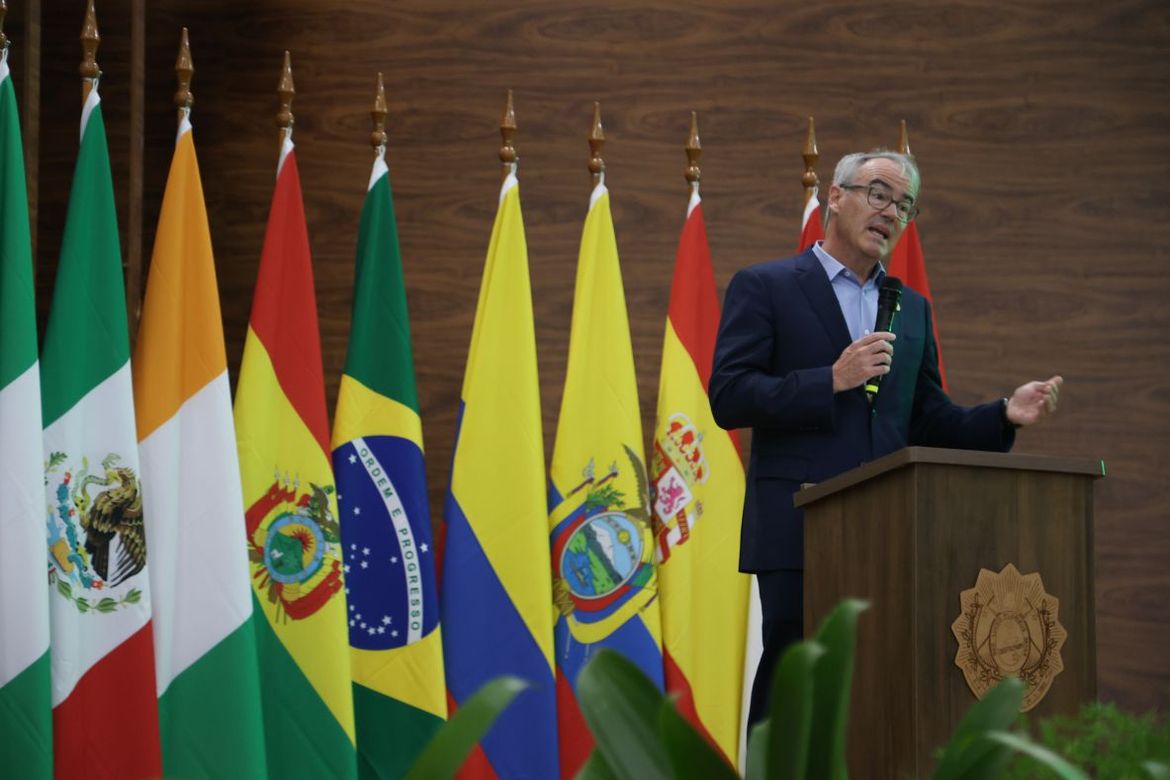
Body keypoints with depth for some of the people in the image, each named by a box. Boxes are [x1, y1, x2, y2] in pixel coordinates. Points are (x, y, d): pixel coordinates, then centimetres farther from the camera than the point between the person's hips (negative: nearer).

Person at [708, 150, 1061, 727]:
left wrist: (1005, 415, 3)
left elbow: (927, 423, 20)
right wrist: (832, 381, -15)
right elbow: (728, 398, -6)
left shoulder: (911, 309, 21)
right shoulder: (764, 287, 4)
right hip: (798, 534, -5)